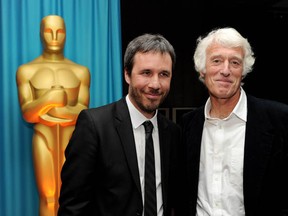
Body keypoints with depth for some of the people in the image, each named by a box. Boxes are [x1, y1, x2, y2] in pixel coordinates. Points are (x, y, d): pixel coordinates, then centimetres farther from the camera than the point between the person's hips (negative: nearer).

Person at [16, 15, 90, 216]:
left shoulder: (81, 71, 5)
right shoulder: (26, 70, 2)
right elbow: (27, 114, -7)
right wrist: (48, 98, -26)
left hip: (72, 140, 1)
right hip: (44, 139, -1)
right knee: (47, 199, 3)